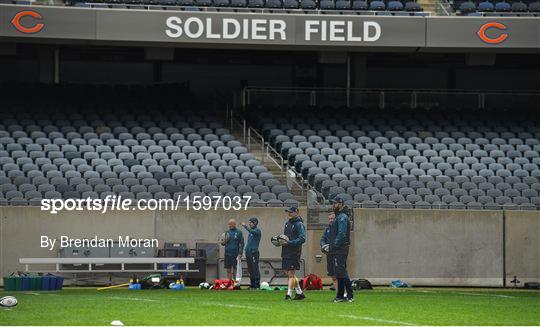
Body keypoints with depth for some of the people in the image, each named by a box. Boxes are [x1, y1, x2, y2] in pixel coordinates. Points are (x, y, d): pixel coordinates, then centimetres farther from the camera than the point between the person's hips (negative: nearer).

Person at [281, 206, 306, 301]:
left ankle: (289, 294, -7)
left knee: (291, 274, -8)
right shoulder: (287, 223, 16)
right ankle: (299, 293, 23)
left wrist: (289, 243, -24)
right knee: (290, 274, 13)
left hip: (294, 253, -9)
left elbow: (302, 239, -19)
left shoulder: (299, 224, -10)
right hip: (286, 252, 9)